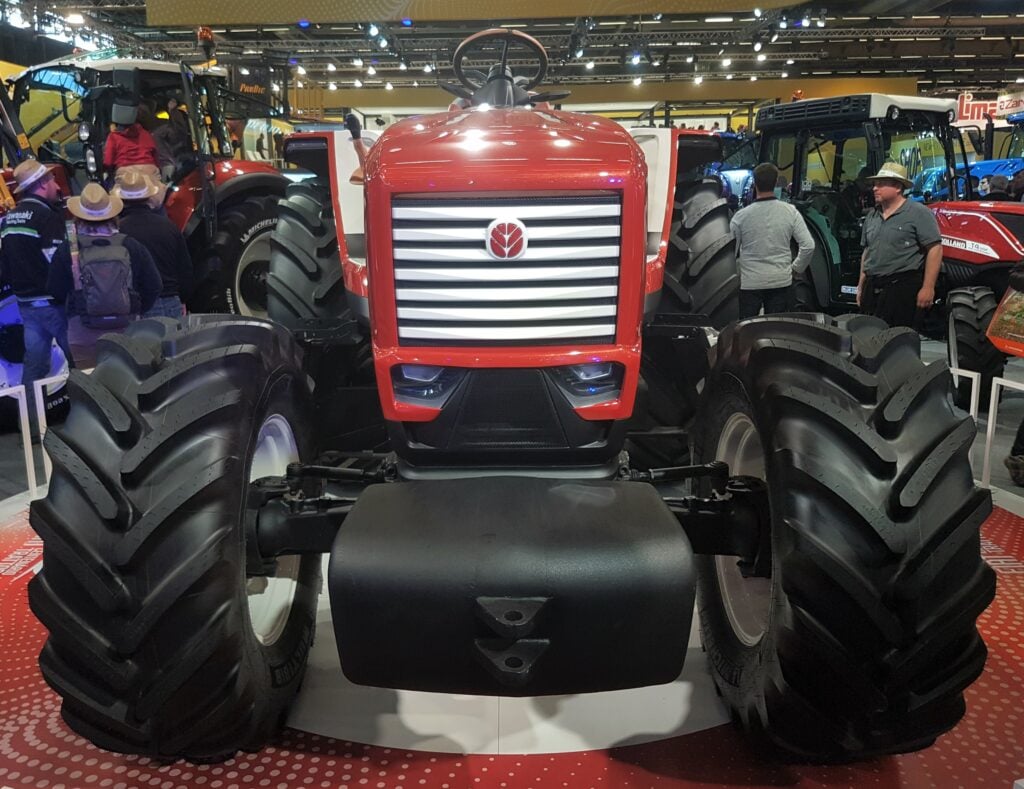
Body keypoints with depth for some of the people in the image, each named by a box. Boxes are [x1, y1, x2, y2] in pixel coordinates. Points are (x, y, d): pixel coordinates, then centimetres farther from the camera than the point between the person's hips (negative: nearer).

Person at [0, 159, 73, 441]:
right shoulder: (47, 216, -14)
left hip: (25, 302, 8)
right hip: (53, 301, -8)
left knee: (34, 364, 11)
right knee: (78, 360, 3)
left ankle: (32, 427, 14)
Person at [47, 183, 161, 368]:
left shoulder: (67, 250, -5)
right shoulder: (131, 246, -3)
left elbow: (55, 290, 3)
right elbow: (153, 286, 3)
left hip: (83, 332, -1)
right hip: (125, 329, 1)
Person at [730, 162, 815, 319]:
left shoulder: (741, 216, -10)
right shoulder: (791, 212, -5)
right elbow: (808, 245, -5)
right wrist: (795, 268, 10)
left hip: (749, 282, -2)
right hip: (781, 281, 2)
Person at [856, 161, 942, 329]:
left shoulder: (918, 213, -6)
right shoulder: (872, 215, 14)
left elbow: (935, 249, -11)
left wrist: (928, 287, -16)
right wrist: (861, 286, 17)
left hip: (903, 288, -7)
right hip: (872, 288, 7)